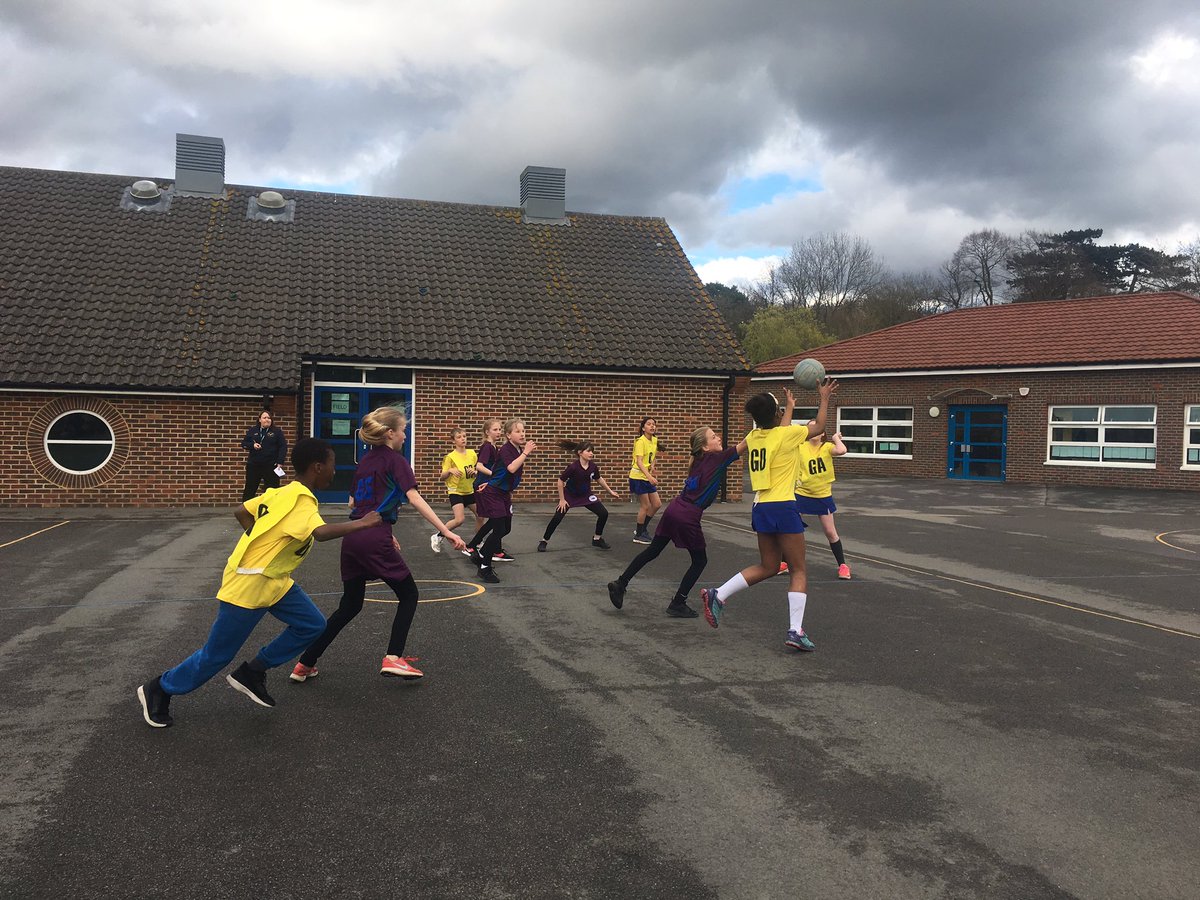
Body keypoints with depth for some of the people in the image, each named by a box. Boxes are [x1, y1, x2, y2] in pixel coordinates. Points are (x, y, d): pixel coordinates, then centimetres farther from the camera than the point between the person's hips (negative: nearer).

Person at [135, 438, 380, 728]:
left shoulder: (283, 492, 5)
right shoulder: (301, 500, -23)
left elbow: (241, 512, 14)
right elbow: (321, 532, -42)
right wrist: (360, 523, -32)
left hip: (273, 580, 9)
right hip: (247, 585, -9)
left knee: (311, 625, 4)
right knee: (217, 655, 6)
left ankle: (251, 674, 15)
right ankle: (158, 690, 28)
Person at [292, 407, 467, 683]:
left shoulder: (365, 460, 18)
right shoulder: (395, 460, -4)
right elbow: (414, 499, -16)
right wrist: (445, 531, -22)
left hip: (353, 537, 7)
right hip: (375, 540, -7)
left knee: (350, 605, 18)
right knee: (408, 595, 9)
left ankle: (305, 664, 19)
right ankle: (393, 658, -1)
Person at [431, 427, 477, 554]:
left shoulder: (472, 453, 1)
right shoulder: (450, 457, -11)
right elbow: (443, 477, -8)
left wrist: (474, 471, -11)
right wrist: (450, 470, -28)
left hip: (470, 490, 5)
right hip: (456, 491, -5)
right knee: (460, 519, -20)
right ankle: (437, 537, -1)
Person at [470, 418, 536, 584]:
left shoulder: (519, 450, 5)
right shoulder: (506, 449, -19)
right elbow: (511, 468, -37)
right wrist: (526, 453, -32)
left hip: (504, 494, 9)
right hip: (492, 494, -9)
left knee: (506, 528, 17)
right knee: (499, 530, -12)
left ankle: (480, 554, 36)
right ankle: (485, 568, 1)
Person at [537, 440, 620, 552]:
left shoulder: (593, 466, -15)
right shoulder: (573, 467, -30)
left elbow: (599, 479, 6)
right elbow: (560, 481, -18)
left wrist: (610, 491, 12)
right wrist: (562, 499, -15)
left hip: (586, 495, 5)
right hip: (570, 496, -5)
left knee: (604, 514, -5)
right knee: (557, 518, -10)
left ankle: (597, 539, 14)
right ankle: (544, 541, 9)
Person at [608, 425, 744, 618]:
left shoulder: (699, 460, 14)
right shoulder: (717, 458, -7)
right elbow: (742, 447, -14)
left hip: (674, 509, 7)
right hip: (688, 517, -7)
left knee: (652, 551, 18)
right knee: (700, 561, 11)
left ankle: (620, 583, 19)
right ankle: (677, 604, 12)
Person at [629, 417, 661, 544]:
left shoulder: (655, 440, 5)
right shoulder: (640, 441, -18)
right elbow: (639, 462, -29)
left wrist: (652, 466, 3)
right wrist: (649, 476, -40)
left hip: (648, 477, 8)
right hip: (638, 477, -8)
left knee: (657, 504, 9)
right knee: (645, 506, -3)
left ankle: (641, 528, 25)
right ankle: (638, 536, 10)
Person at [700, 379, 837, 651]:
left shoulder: (753, 437, 8)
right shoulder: (788, 434, -8)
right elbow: (819, 426, 11)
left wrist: (789, 408, 42)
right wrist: (824, 398, 24)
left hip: (761, 508, 6)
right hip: (783, 507, -6)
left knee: (767, 567, 19)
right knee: (798, 570, 4)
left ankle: (718, 595, 10)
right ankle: (796, 631, -3)